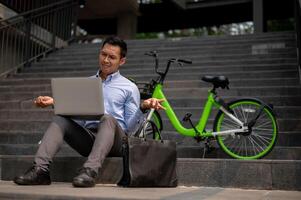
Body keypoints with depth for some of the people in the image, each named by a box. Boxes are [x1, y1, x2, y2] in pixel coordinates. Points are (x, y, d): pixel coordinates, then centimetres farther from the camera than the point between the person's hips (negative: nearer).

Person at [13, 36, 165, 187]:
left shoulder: (129, 88, 12)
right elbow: (76, 117, 17)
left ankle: (90, 171, -49)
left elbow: (130, 128, 3)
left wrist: (142, 108, -14)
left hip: (114, 141, -3)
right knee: (60, 119, -20)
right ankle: (40, 169, -34)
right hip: (87, 136, 4)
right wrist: (55, 103, 4)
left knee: (107, 119, -34)